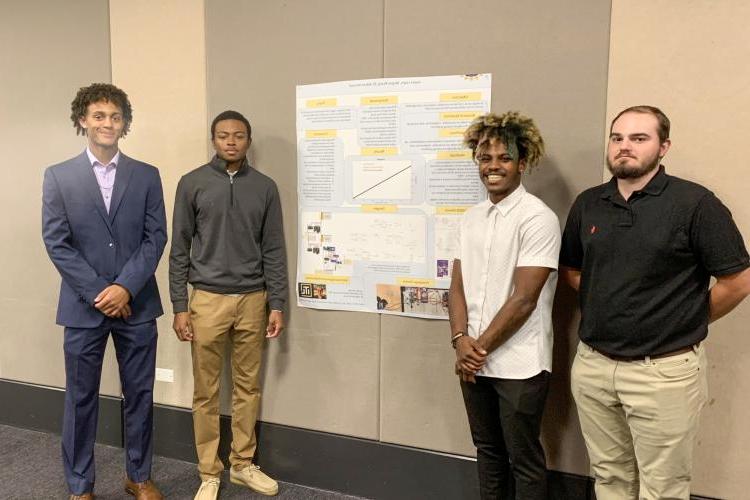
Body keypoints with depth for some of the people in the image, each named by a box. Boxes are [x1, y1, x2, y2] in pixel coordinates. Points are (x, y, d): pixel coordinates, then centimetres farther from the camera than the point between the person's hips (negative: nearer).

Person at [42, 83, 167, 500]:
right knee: (81, 399, 9)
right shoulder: (58, 177, 2)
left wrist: (125, 288, -13)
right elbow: (56, 243, -4)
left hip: (137, 305, 1)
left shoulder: (147, 176, 4)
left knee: (139, 395, 11)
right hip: (83, 306, -1)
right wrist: (99, 292, -11)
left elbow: (156, 237, -1)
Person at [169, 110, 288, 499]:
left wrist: (277, 304, 0)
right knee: (206, 392, 7)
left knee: (248, 387, 11)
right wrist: (179, 307, -4)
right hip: (208, 299, -1)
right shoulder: (192, 184, 0)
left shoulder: (265, 187, 4)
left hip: (253, 300, 2)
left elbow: (274, 250, 4)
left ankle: (243, 464, 27)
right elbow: (179, 250, 0)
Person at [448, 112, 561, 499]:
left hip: (519, 365, -6)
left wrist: (480, 347, -11)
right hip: (474, 362, 6)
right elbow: (457, 285, 7)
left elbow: (524, 299, -17)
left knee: (524, 460, 9)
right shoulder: (471, 218, 7)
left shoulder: (538, 218, -14)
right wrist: (461, 340, -8)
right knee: (487, 450, 20)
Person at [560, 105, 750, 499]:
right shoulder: (588, 203, 4)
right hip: (592, 365, 5)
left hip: (664, 371, -4)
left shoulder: (694, 203, -11)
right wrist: (603, 307, 6)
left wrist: (686, 322, 1)